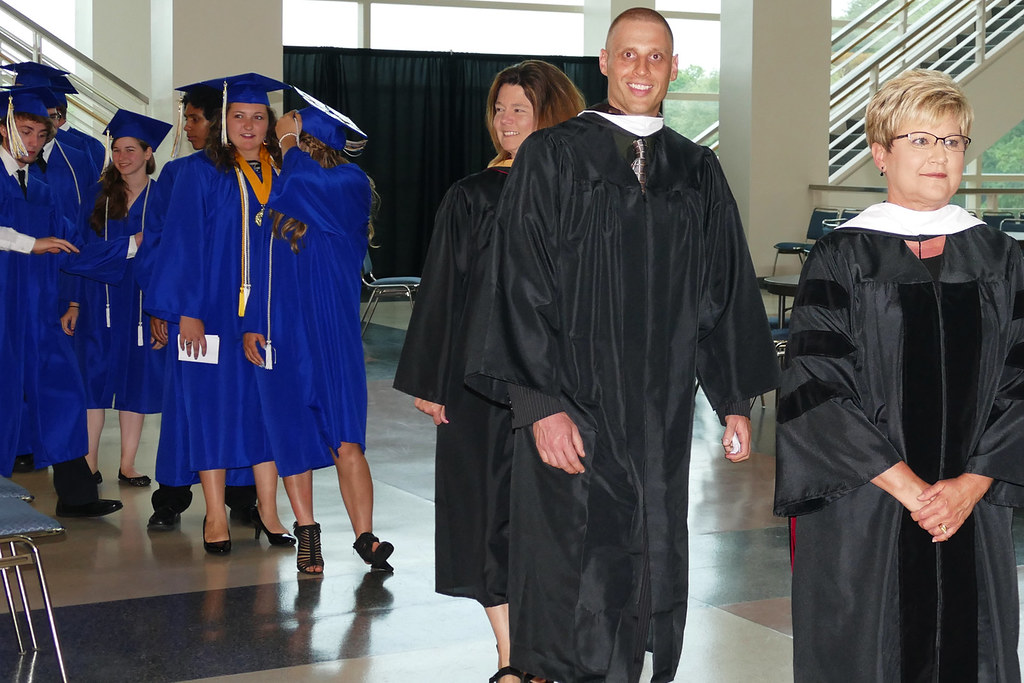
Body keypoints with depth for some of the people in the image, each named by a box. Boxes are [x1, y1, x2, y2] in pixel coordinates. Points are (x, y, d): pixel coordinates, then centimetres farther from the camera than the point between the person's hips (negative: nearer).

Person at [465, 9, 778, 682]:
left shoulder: (698, 172, 9)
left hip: (662, 414, 4)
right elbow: (523, 287, -8)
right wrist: (541, 404, -16)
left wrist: (736, 400, 9)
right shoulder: (552, 156, -3)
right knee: (578, 572, -3)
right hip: (574, 406, -4)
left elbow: (725, 291, 12)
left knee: (653, 569, 9)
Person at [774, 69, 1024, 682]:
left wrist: (971, 483, -10)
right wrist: (906, 486, -15)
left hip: (972, 511, 3)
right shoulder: (842, 258, -3)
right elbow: (818, 387, -10)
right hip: (862, 513, -3)